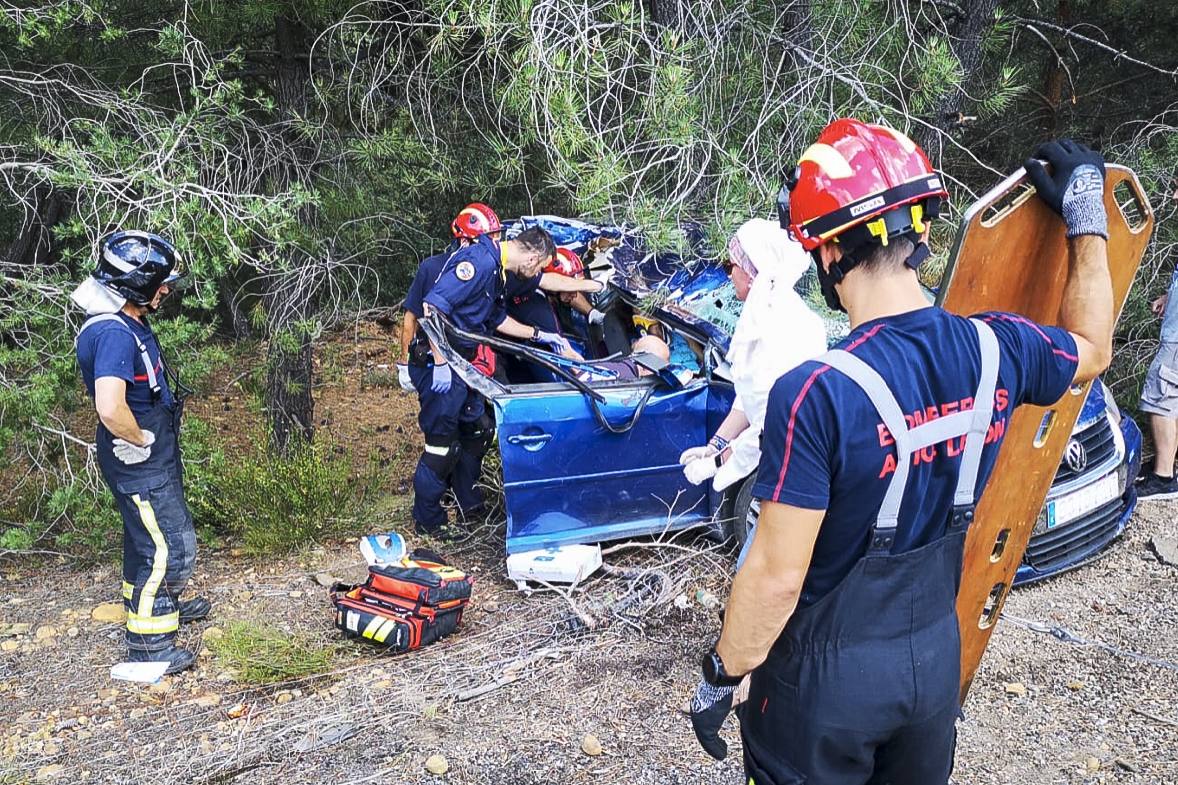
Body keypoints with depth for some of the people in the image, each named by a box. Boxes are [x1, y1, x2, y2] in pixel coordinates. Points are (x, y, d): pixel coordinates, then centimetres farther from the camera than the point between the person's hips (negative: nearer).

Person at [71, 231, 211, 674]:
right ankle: (147, 647, 10)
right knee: (169, 549, -2)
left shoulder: (126, 323, 6)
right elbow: (110, 409, -39)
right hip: (141, 463, -10)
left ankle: (165, 605, 46)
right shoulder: (115, 334, -27)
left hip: (154, 458, 10)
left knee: (148, 538, 26)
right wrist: (143, 440, -22)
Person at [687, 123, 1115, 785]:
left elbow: (777, 576, -24)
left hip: (827, 675, -5)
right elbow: (1093, 351, 12)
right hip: (937, 655, 5)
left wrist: (721, 678, -9)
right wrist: (1088, 221, 19)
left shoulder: (816, 395, -30)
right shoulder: (998, 350, -13)